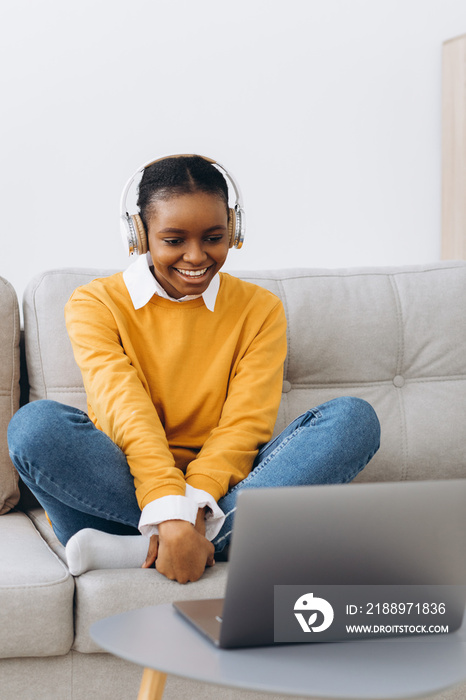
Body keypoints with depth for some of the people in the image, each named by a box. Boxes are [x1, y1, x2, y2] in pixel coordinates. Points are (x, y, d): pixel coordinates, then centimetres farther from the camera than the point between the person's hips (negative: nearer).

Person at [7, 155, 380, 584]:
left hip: (221, 487, 2)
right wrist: (171, 516, -30)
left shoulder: (260, 309, 8)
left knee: (354, 419, -21)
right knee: (36, 424, -30)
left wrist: (194, 504, -24)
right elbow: (126, 411, -14)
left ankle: (138, 549, -29)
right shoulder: (96, 304, 2)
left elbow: (246, 421, -5)